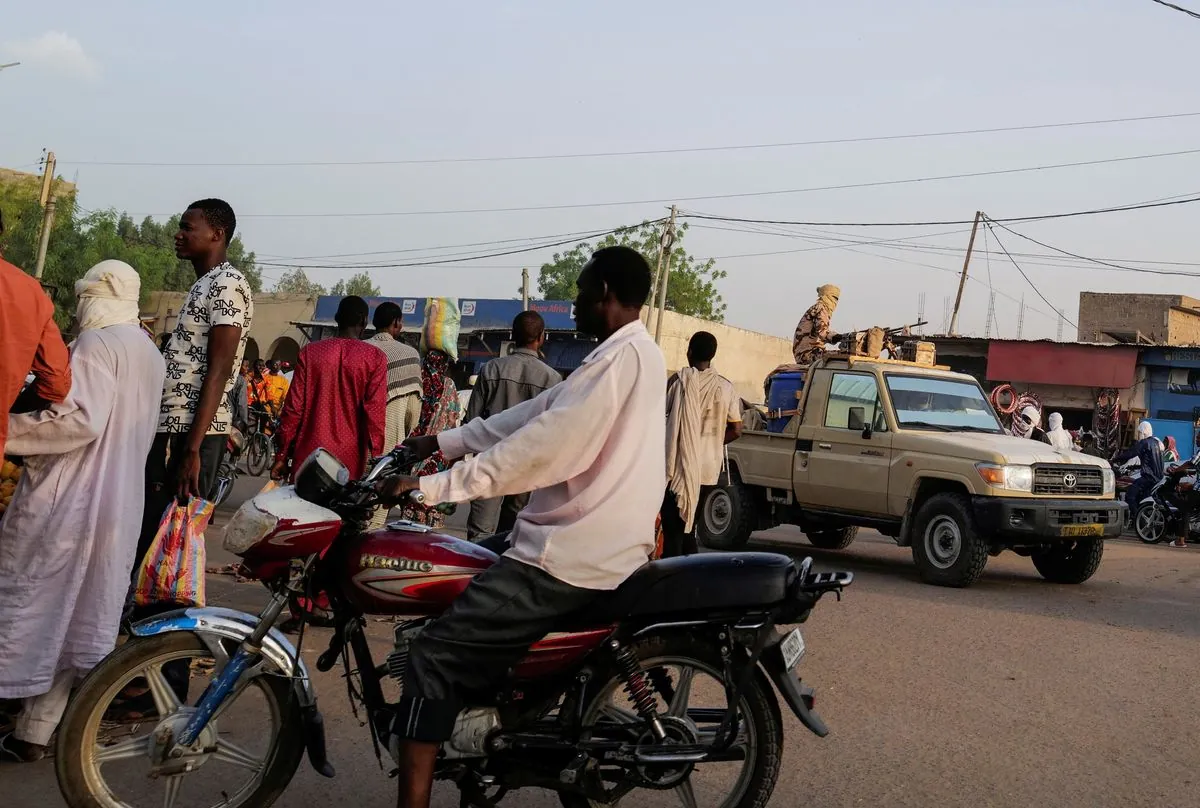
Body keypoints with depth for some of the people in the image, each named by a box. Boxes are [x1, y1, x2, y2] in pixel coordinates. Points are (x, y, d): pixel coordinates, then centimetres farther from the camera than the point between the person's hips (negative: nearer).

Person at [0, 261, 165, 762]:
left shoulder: (97, 343, -12)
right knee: (76, 618, 10)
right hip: (118, 503, 9)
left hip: (65, 500, -9)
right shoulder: (150, 351, 15)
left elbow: (81, 420, -24)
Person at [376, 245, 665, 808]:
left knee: (434, 659, -14)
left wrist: (433, 486, -22)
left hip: (569, 558, -11)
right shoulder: (634, 354, 16)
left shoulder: (622, 355, -16)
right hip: (597, 547, 11)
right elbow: (537, 412, 17)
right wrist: (445, 441, 16)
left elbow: (542, 445, -24)